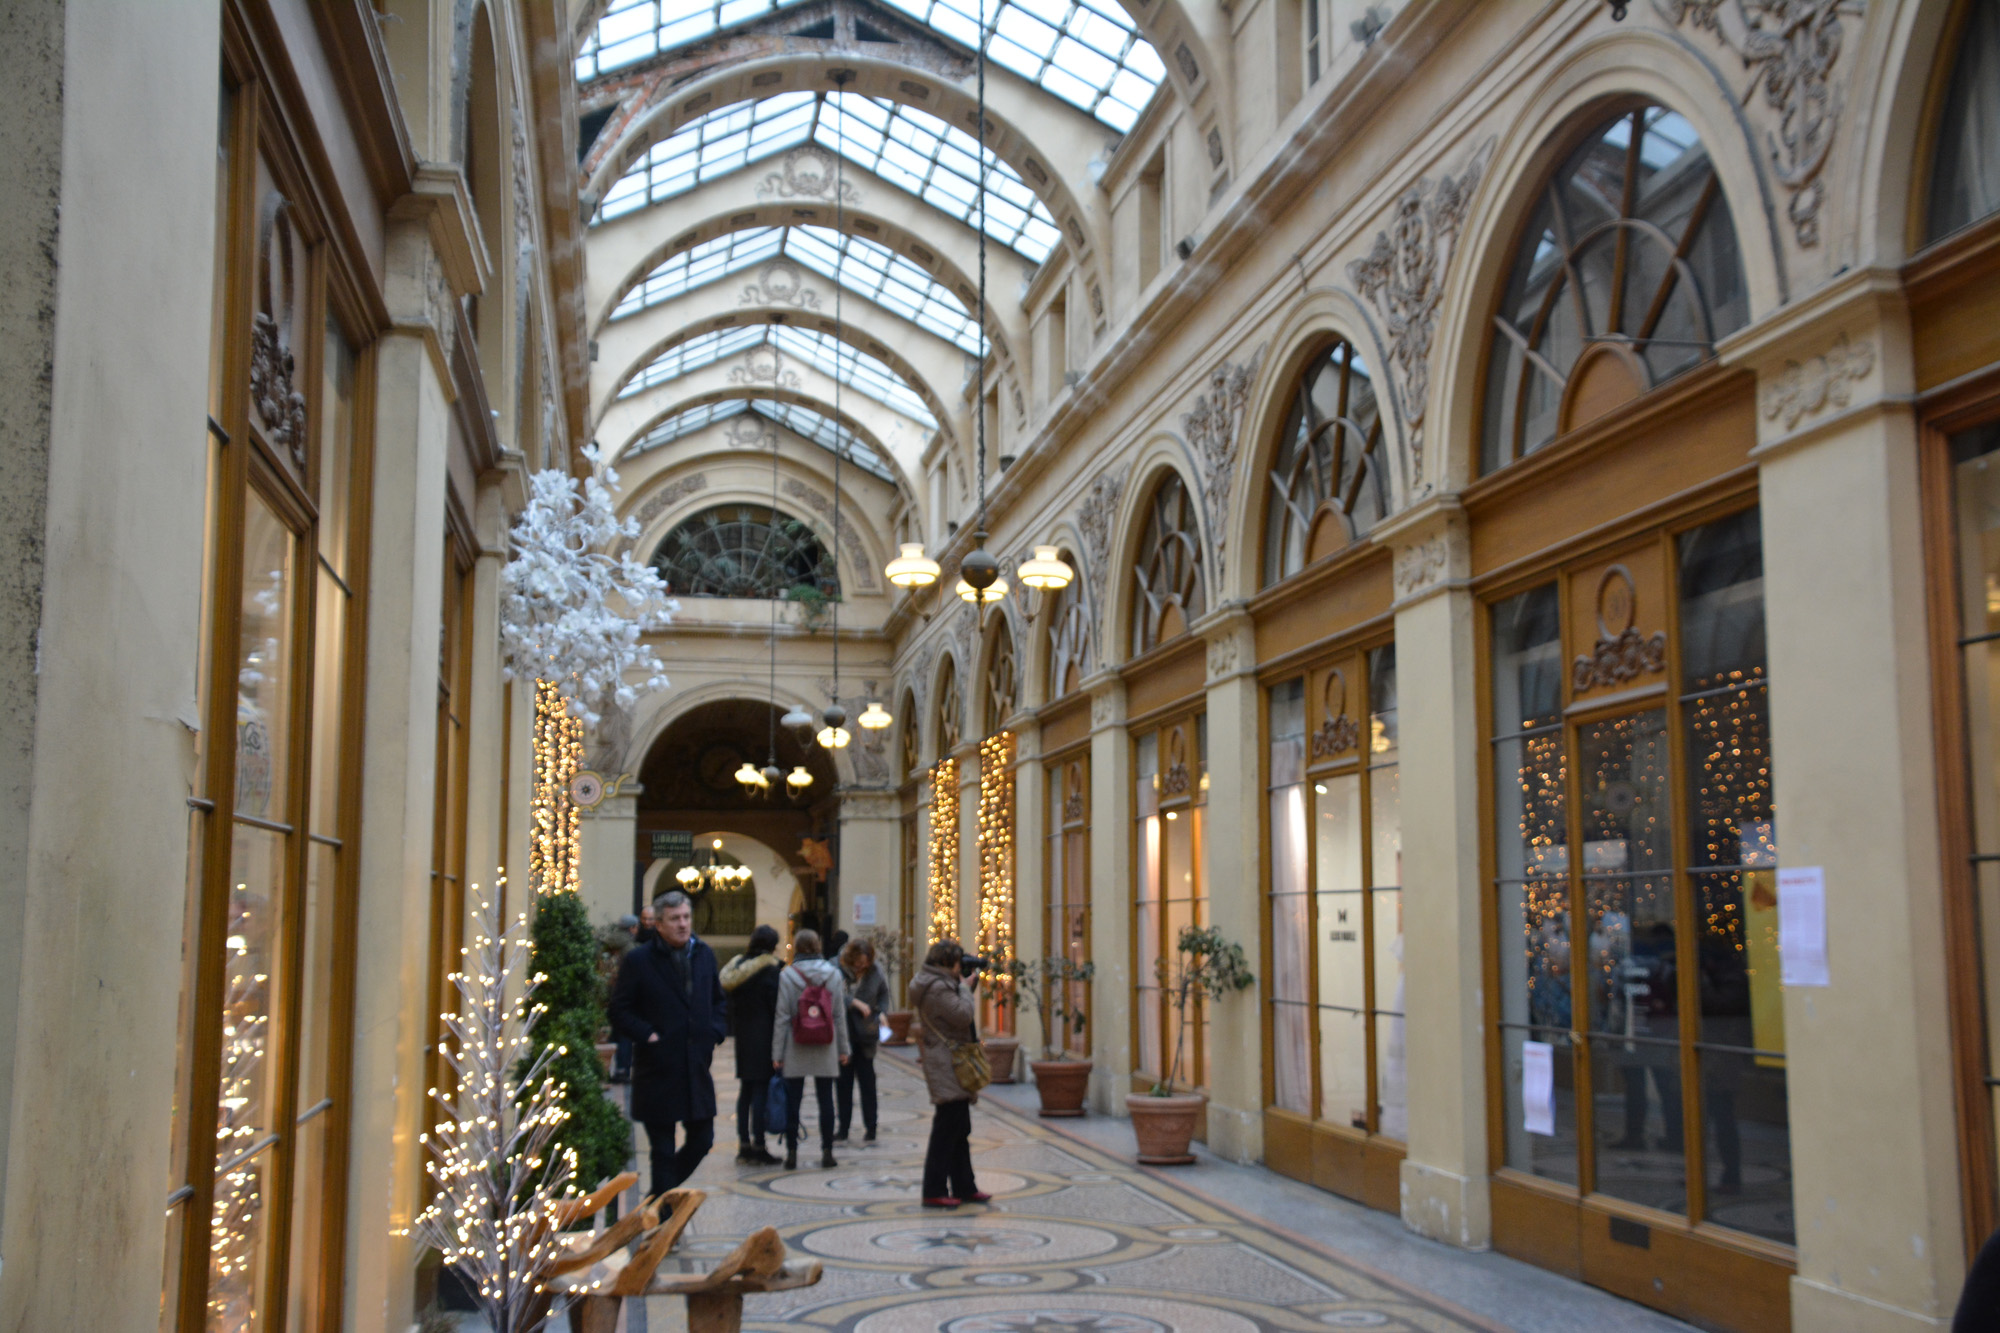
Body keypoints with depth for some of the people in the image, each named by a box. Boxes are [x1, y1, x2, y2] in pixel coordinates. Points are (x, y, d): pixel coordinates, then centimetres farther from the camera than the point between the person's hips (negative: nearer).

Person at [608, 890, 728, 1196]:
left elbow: (719, 1000, 20)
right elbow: (619, 1010, -5)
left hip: (697, 1068, 5)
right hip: (658, 1071, -5)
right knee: (663, 1151, 3)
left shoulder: (704, 955, 8)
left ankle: (662, 1195, 34)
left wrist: (715, 1033, 4)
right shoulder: (638, 960, -7)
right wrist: (647, 1036, -17)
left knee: (702, 1140, 11)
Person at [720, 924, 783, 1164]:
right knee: (761, 1089, -4)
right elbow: (775, 1007, -13)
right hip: (764, 1035, -7)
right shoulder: (770, 970, -12)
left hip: (743, 1036, 7)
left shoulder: (738, 967, 9)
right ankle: (758, 1146, -3)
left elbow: (732, 1003, 11)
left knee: (745, 1090, 13)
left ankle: (744, 1144, 17)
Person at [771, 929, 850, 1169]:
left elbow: (782, 1017, -6)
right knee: (825, 1100, 8)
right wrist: (843, 1048, 8)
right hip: (825, 1050, 2)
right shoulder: (833, 974, 0)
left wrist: (777, 1053, -2)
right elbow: (839, 1014, 2)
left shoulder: (787, 976, -6)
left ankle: (792, 1153, 7)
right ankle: (827, 1152, 10)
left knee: (793, 1102, 6)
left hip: (796, 1050, -1)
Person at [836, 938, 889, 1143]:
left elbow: (884, 993, 16)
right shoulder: (838, 970, -11)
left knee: (867, 1081, 4)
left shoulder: (874, 972, -1)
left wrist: (881, 1012, 2)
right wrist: (856, 1003, -26)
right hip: (842, 1034, -1)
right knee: (843, 1082, 7)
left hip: (865, 1035, 1)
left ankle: (871, 1129, 11)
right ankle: (843, 1129, 16)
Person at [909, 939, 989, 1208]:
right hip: (947, 1067, -11)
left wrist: (967, 986, 12)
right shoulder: (937, 987, -18)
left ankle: (964, 1187, 22)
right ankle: (934, 1191, -4)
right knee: (947, 1128, -8)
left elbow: (958, 1015, 22)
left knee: (960, 1129, 15)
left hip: (952, 1066, 11)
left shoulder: (939, 984, 15)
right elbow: (962, 1015, -22)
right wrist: (966, 987, -7)